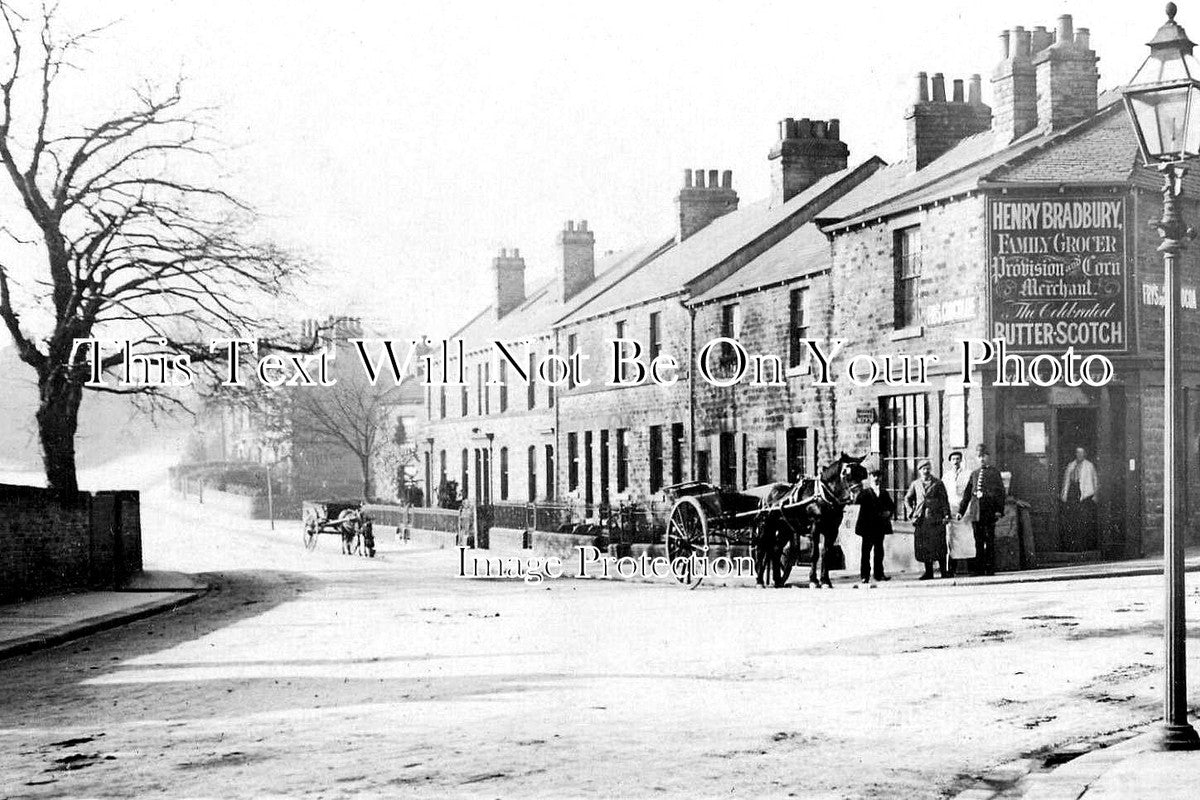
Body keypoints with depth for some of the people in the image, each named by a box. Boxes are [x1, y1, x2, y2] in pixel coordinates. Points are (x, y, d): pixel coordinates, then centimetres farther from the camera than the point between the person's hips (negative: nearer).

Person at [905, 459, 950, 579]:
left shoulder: (938, 483, 6)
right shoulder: (915, 484, 13)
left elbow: (944, 500, 3)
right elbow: (908, 499, 21)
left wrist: (946, 515, -7)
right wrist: (911, 512, 8)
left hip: (935, 520, -3)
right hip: (921, 520, 3)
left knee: (939, 546, -4)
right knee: (923, 547, 3)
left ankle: (943, 572, 1)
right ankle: (928, 572, 10)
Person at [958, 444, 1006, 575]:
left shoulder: (995, 473, 5)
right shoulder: (974, 474, 19)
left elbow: (1000, 492, -1)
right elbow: (967, 494, 19)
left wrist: (999, 510, -10)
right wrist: (961, 510, 14)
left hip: (989, 511, -4)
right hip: (975, 511, 4)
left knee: (989, 541, -2)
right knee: (978, 541, 5)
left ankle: (990, 568, 0)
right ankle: (979, 569, 7)